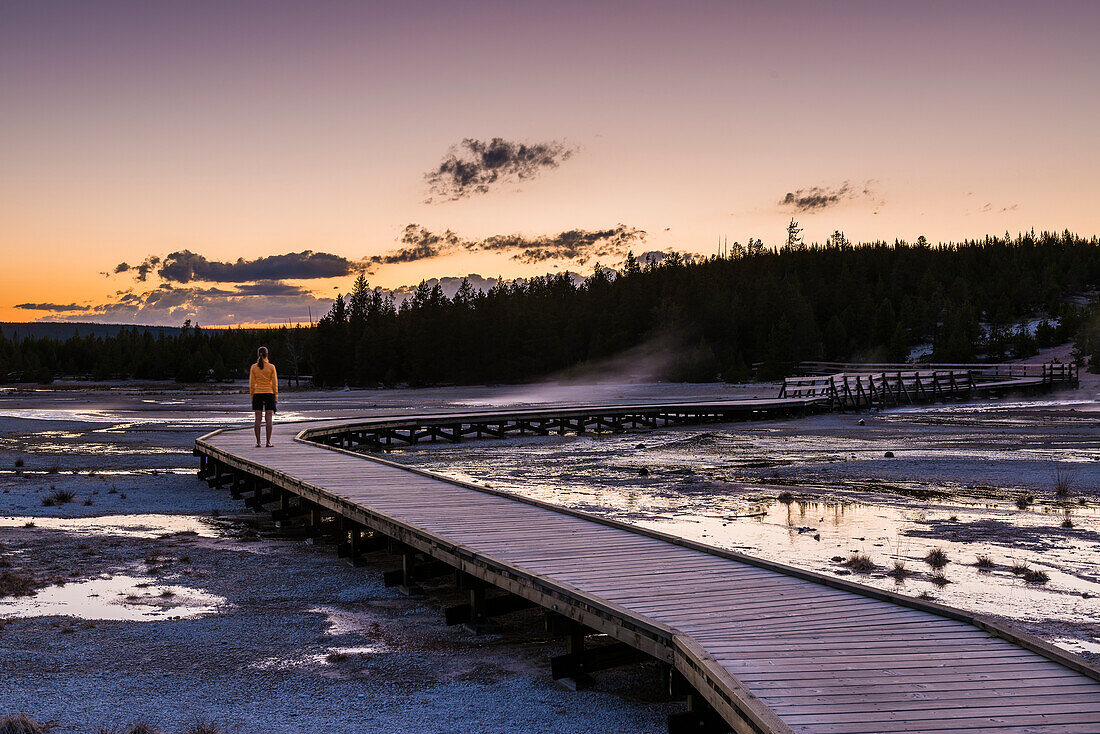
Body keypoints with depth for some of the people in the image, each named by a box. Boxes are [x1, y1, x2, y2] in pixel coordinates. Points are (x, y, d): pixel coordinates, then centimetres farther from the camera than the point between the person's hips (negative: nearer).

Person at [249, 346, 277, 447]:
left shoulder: (253, 367, 1)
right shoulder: (271, 367, -3)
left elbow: (251, 384, 0)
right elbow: (275, 383, -3)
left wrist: (252, 397, 8)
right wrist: (276, 397, 4)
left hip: (257, 394, 1)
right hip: (269, 393, -1)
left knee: (258, 419, 2)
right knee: (269, 419, 0)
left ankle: (258, 442, 0)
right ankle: (268, 442, -3)